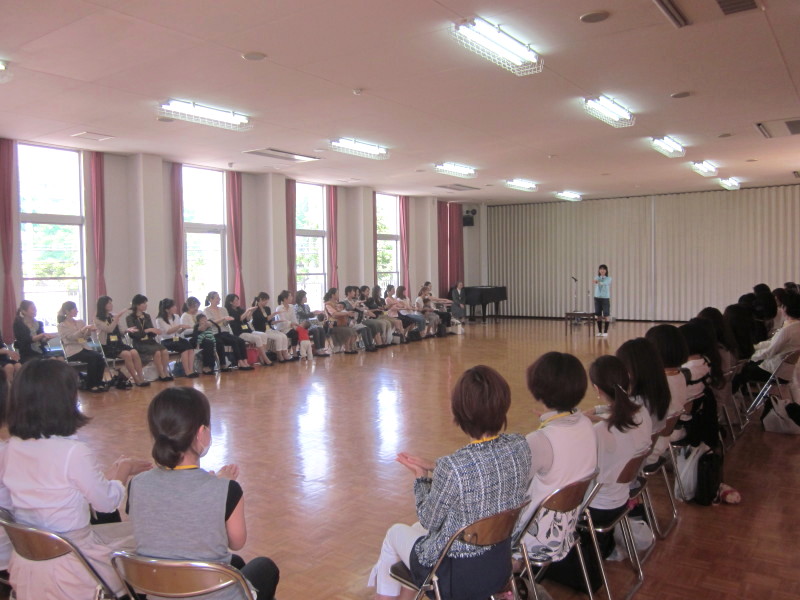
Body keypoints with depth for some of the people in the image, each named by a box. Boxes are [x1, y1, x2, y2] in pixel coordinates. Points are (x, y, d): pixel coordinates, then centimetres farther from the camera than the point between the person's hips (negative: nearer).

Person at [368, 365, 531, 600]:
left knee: (395, 533, 25)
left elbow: (429, 521, -14)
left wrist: (421, 477, 0)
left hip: (456, 578, -5)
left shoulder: (452, 467, -33)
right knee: (419, 528, 32)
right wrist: (433, 467, 4)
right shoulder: (520, 446, -15)